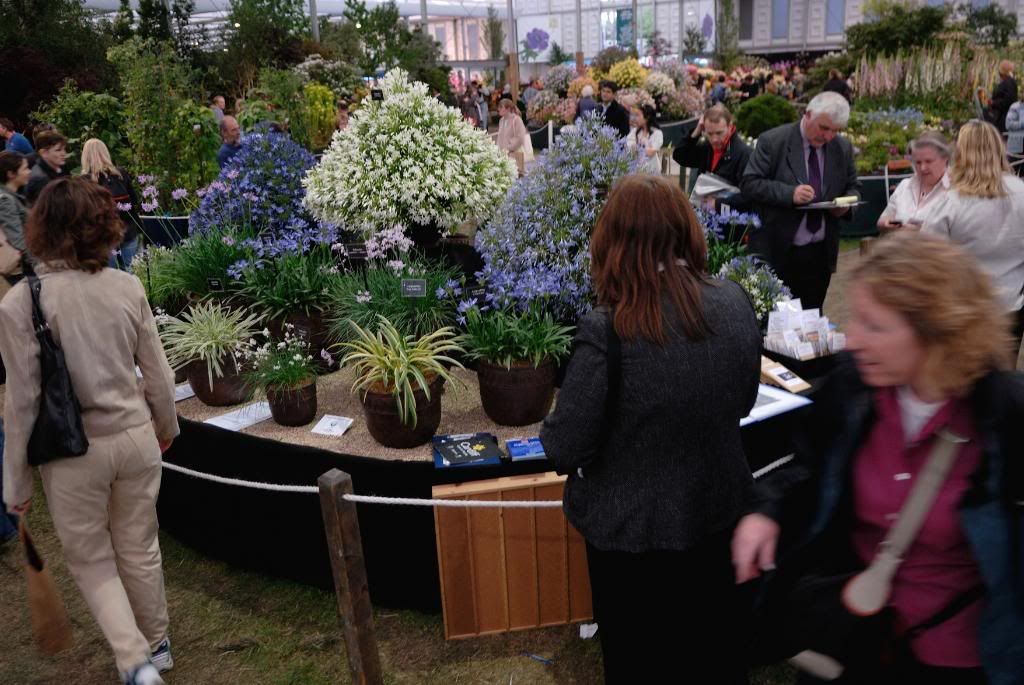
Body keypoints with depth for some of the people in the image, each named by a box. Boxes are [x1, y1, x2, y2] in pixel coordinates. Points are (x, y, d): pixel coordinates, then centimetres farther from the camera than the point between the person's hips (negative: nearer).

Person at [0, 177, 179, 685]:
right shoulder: (128, 287, -9)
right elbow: (158, 373, -1)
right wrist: (167, 425, 18)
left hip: (73, 452, -3)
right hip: (135, 438, 3)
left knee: (90, 559, 19)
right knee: (140, 549, 21)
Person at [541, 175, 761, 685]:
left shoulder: (606, 331, -29)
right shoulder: (736, 304, -12)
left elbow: (565, 449, -23)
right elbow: (743, 403, 3)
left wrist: (552, 429, -1)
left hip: (629, 527, -4)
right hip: (718, 511, 5)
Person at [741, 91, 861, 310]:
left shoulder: (843, 148, 7)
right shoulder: (772, 141, -8)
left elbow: (853, 186, 18)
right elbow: (749, 184, -12)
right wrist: (789, 193, -25)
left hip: (821, 253, 4)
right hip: (778, 251, -4)